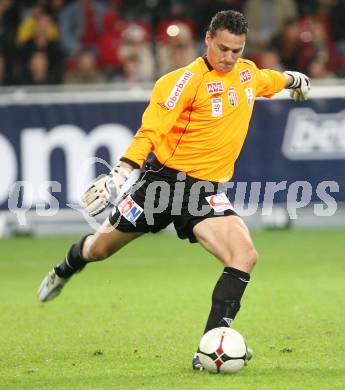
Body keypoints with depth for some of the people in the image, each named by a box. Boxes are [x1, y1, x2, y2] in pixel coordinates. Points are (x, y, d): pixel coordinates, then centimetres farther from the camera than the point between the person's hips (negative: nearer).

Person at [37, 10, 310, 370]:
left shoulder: (248, 73, 5)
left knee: (244, 255, -21)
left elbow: (271, 79, 31)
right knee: (99, 248, 12)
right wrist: (122, 171, -31)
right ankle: (64, 272, 50)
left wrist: (294, 79, 51)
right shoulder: (187, 81, -16)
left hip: (208, 190, 4)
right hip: (165, 178, -4)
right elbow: (151, 129, -20)